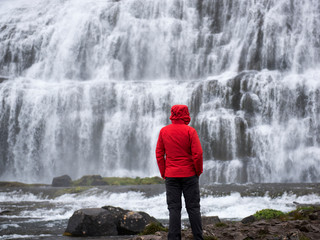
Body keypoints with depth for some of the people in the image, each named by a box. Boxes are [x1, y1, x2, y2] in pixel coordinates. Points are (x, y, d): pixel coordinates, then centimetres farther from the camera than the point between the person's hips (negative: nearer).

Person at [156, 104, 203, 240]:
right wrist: (198, 171, 1)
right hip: (189, 175, -2)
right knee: (193, 207, 5)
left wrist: (163, 173, 10)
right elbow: (197, 154, -13)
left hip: (171, 176, 2)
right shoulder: (190, 131, -8)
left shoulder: (164, 131, 2)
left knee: (174, 208, 3)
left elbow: (159, 154, 3)